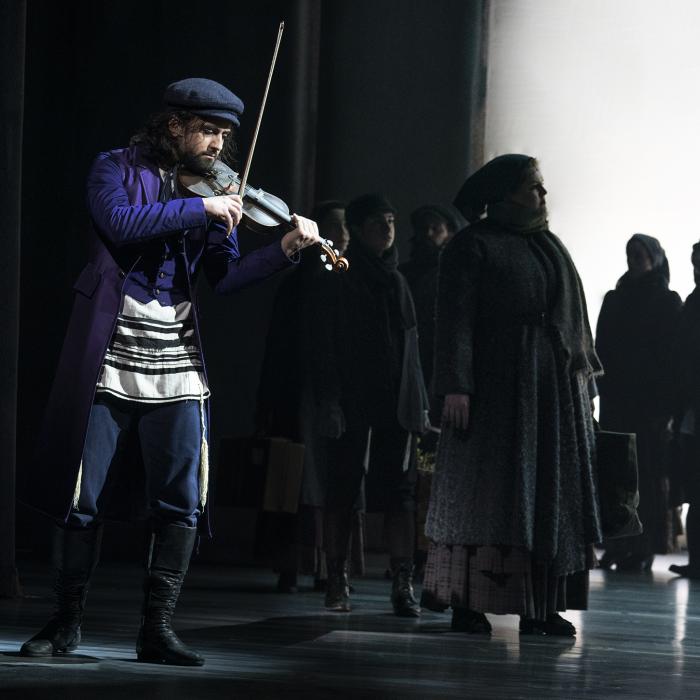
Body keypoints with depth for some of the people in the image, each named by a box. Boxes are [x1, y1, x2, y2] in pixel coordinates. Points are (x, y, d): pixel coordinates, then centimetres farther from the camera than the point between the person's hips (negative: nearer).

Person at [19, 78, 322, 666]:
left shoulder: (212, 191, 14)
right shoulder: (118, 169, 3)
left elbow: (225, 278, 7)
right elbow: (119, 222, -18)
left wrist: (287, 249, -6)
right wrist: (202, 209, -17)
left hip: (175, 365, 4)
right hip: (108, 357, -4)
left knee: (182, 505, -3)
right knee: (82, 499, 1)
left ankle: (158, 628, 5)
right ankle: (67, 622, 14)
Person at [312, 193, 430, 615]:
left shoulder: (397, 282, 17)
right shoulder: (338, 282, 1)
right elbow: (325, 345, -4)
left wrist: (420, 402, 13)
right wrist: (329, 401, -12)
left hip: (397, 405, 5)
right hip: (353, 403, -4)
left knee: (400, 494, -2)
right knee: (343, 493, -1)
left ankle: (404, 585, -5)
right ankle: (338, 584, 4)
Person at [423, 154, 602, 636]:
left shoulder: (550, 246, 17)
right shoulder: (473, 247, -3)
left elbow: (573, 315, 17)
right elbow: (455, 319, -10)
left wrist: (582, 371, 7)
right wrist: (456, 386, -19)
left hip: (555, 389, 7)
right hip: (497, 387, -7)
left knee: (551, 496, 3)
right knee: (484, 493, -5)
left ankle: (541, 606, 5)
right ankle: (466, 603, -3)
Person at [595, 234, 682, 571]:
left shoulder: (668, 303, 3)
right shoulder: (614, 300, 14)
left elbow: (674, 353, -3)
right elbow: (602, 350, 10)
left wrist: (665, 401, -12)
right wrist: (604, 388, -3)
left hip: (650, 400, -4)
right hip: (616, 399, 4)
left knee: (647, 472, -4)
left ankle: (643, 548, -4)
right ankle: (616, 545, 0)